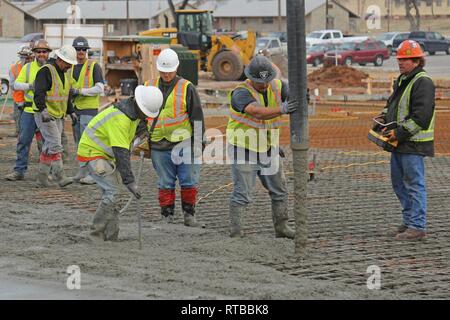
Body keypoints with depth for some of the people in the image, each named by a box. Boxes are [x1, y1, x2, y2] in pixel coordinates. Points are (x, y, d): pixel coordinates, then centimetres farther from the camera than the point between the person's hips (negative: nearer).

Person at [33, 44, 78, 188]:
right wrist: (43, 110, -39)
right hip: (44, 116, -9)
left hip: (58, 117, 9)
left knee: (49, 147, 9)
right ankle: (60, 177, -19)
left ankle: (42, 177, 13)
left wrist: (71, 112, 22)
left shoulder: (64, 74, 14)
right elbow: (39, 93, -27)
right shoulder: (46, 71, -15)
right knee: (55, 146, -16)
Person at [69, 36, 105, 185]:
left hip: (89, 108, -7)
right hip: (75, 109, 7)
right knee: (79, 142, 11)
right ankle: (82, 172, 17)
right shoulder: (72, 68, 15)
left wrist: (80, 91, -18)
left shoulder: (94, 66, -6)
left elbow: (100, 88, -13)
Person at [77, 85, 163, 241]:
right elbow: (121, 153, -33)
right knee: (111, 192, -16)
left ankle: (111, 237, 8)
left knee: (111, 194, 7)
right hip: (92, 153, -10)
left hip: (104, 154, 10)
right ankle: (97, 233, -13)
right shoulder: (119, 118, -29)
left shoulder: (134, 113, 3)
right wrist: (129, 181, -34)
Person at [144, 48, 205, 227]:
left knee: (189, 182, 1)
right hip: (159, 146, 2)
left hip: (184, 143, -2)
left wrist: (198, 143, -3)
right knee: (165, 184, 6)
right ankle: (167, 216, 12)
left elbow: (197, 117, 0)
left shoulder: (187, 88, 0)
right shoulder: (149, 88, 9)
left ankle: (189, 214, 14)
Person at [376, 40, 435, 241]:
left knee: (414, 184, -7)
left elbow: (420, 117, -23)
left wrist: (399, 132, -22)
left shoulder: (423, 82, -16)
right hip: (400, 142, 10)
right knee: (399, 182, 16)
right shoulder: (403, 80, 16)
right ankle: (409, 221, 25)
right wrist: (384, 116, 8)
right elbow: (393, 103, 28)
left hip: (414, 144, -10)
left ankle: (417, 227, -4)